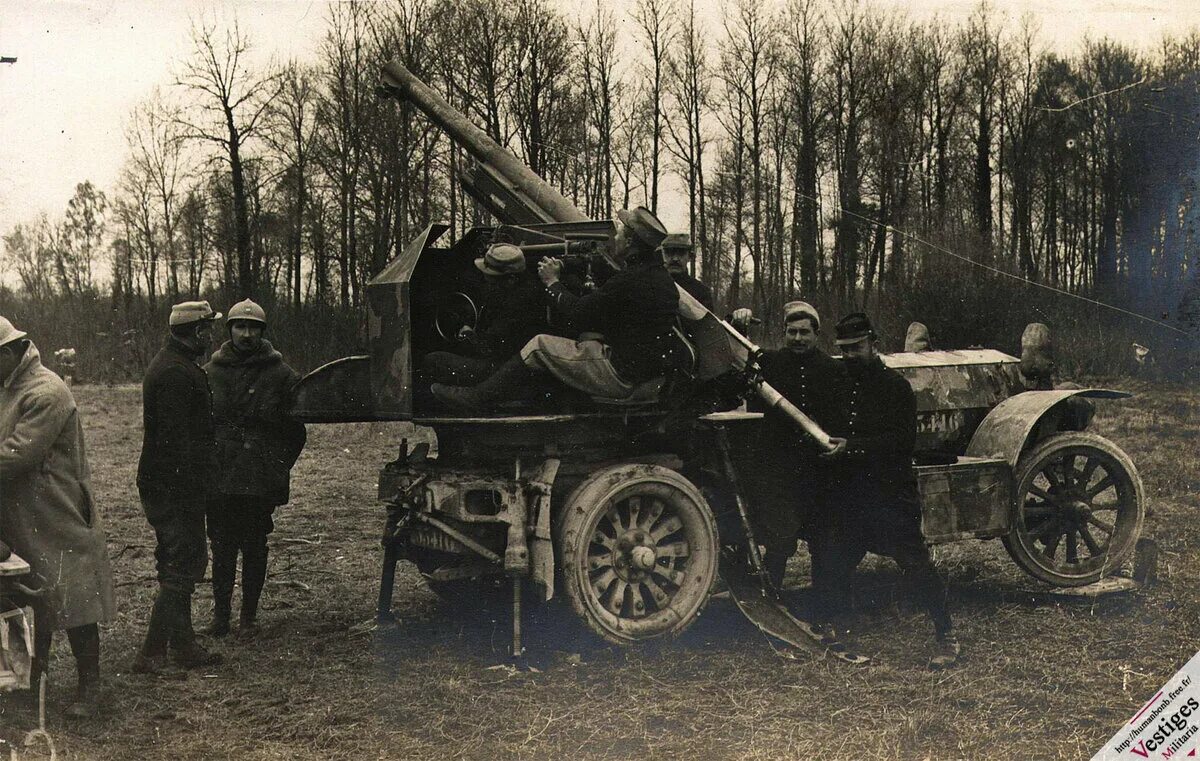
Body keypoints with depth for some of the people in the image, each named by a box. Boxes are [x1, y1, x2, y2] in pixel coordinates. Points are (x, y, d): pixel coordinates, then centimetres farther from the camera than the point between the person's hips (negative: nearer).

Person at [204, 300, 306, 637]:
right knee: (222, 547, 5)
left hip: (261, 482, -1)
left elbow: (295, 430, 6)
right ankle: (220, 613, 15)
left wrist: (279, 467, 1)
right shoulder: (210, 373, 6)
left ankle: (249, 615, 16)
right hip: (219, 480, 1)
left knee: (254, 548, 6)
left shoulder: (281, 375, 1)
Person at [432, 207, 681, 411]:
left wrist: (552, 282, 5)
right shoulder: (660, 275, 11)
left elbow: (579, 313, -11)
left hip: (624, 377, -9)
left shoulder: (630, 282, -20)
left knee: (539, 346, -2)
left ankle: (478, 397, 5)